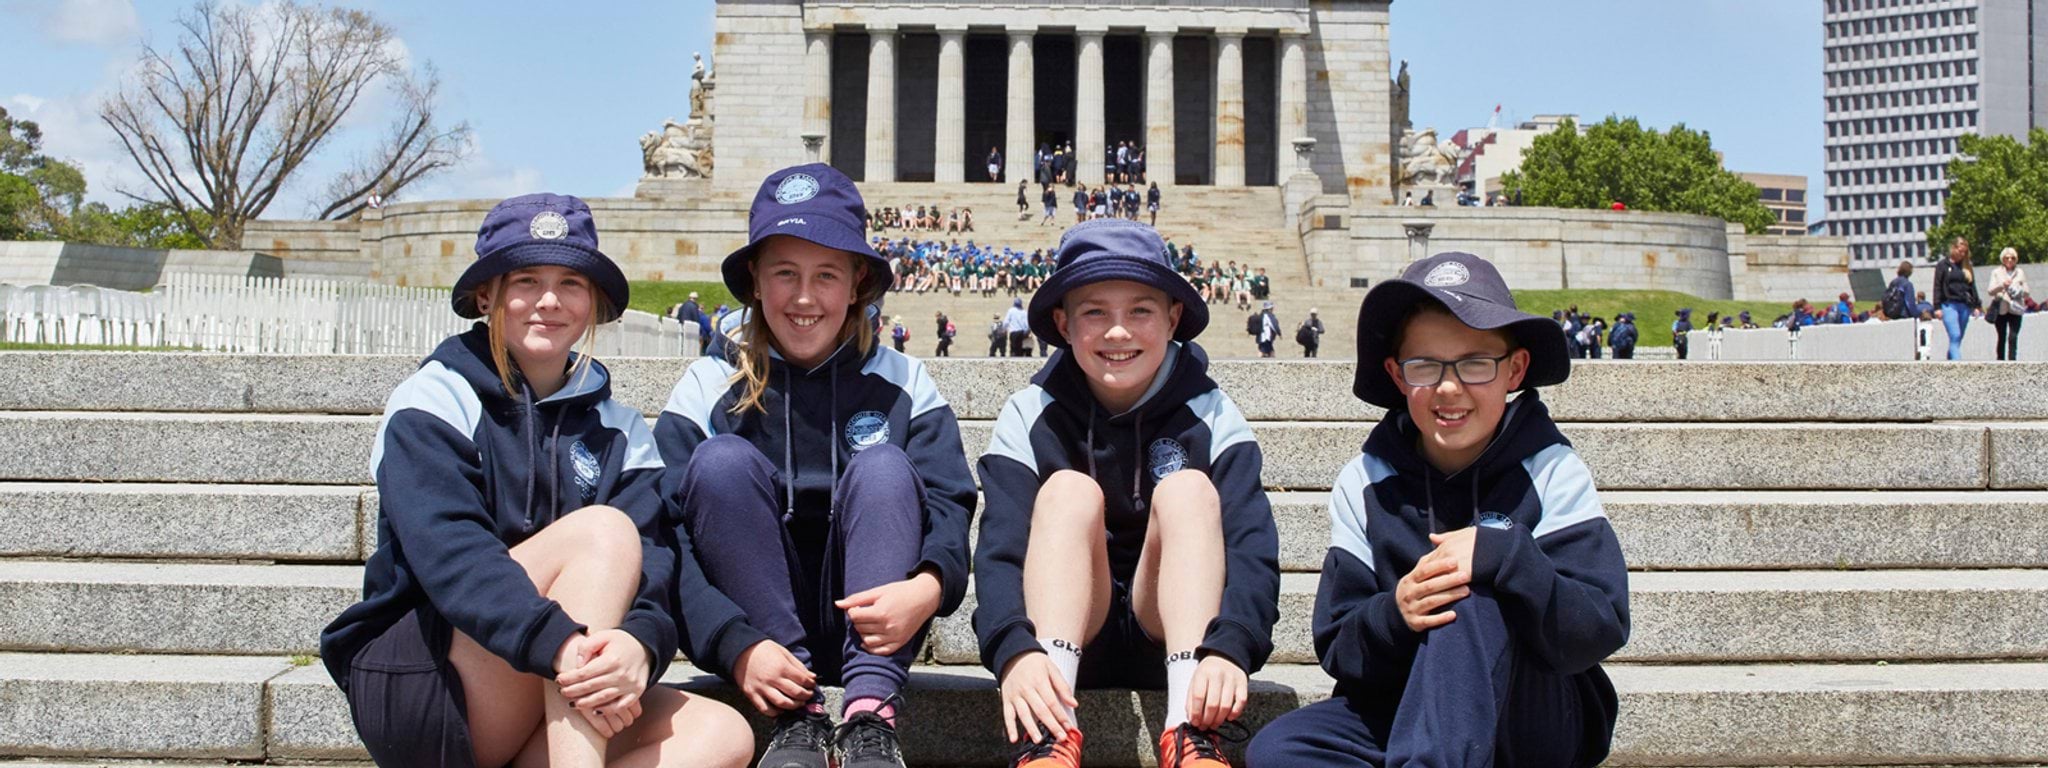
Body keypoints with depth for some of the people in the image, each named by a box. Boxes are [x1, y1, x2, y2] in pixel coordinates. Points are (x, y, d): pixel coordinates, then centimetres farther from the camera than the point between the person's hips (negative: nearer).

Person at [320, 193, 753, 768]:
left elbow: (651, 562, -6)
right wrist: (558, 642, -37)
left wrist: (641, 642, -30)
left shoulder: (618, 432, 11)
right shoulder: (432, 403, -1)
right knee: (603, 529, -25)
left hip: (554, 710, 5)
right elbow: (446, 549, -20)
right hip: (415, 685, -4)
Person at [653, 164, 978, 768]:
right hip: (756, 623, 0)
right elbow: (667, 535, -10)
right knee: (724, 459, -21)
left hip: (867, 623, 0)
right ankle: (795, 716, -24)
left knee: (882, 467, -21)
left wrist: (930, 585, -31)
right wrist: (737, 646, -25)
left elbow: (949, 504, -8)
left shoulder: (902, 385, 6)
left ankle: (870, 717, -31)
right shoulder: (708, 389, 3)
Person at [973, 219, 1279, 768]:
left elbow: (1252, 549, -18)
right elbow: (1000, 550, -18)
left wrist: (1230, 648, -40)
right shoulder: (1029, 418, -4)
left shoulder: (1211, 417, -4)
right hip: (1066, 636, 0)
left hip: (1175, 640, 0)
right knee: (1069, 489, -23)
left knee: (1187, 488, -21)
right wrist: (1015, 650, -39)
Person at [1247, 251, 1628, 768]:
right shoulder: (1364, 486, 0)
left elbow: (1602, 631, -15)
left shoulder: (1552, 474, -6)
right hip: (1404, 711, 3)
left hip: (1543, 721, -3)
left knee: (1469, 601, -31)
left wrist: (1505, 558, -31)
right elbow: (1339, 653, -4)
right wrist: (1393, 616, -27)